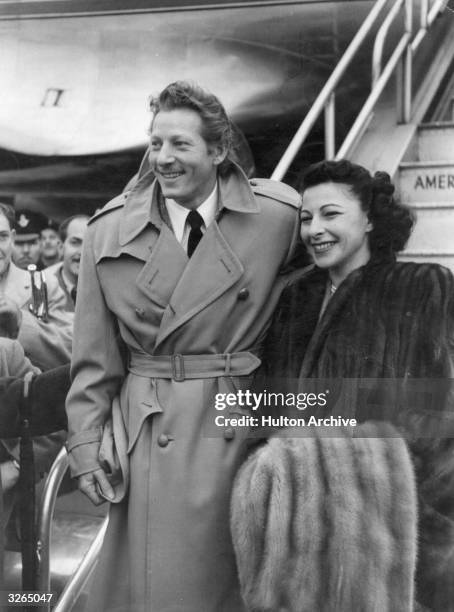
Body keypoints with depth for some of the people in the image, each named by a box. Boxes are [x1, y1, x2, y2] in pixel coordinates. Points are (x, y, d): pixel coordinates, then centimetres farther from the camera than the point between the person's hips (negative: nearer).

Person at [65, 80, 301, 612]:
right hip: (148, 436, 0)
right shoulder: (109, 232, 0)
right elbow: (94, 356, 3)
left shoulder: (279, 216, -4)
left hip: (241, 427, 0)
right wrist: (86, 446, 0)